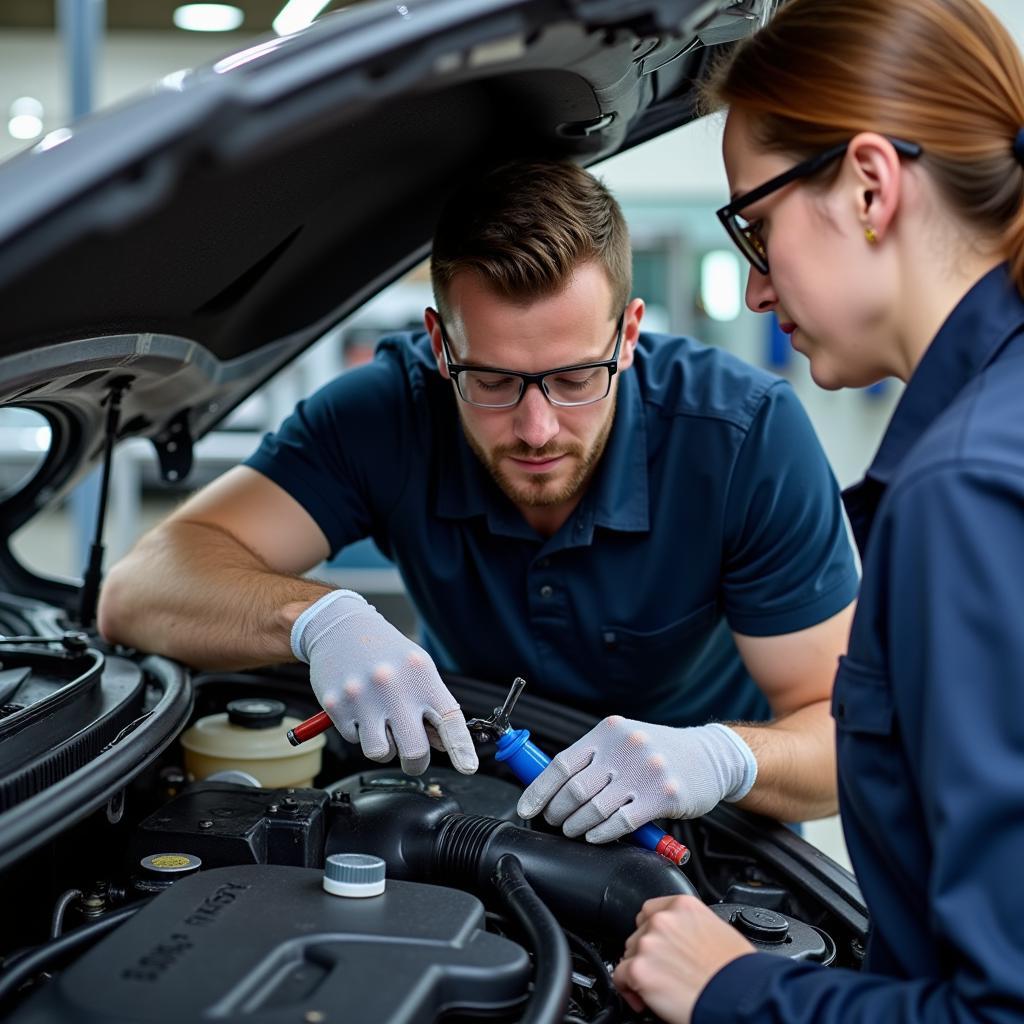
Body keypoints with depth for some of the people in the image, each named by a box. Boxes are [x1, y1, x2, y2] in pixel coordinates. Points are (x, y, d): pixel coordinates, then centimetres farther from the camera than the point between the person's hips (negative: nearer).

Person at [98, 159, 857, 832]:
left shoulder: (750, 435, -23)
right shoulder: (389, 412, -20)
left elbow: (848, 726, -20)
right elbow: (137, 592, -26)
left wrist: (722, 758, -42)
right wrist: (318, 617, -46)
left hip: (700, 831, 1)